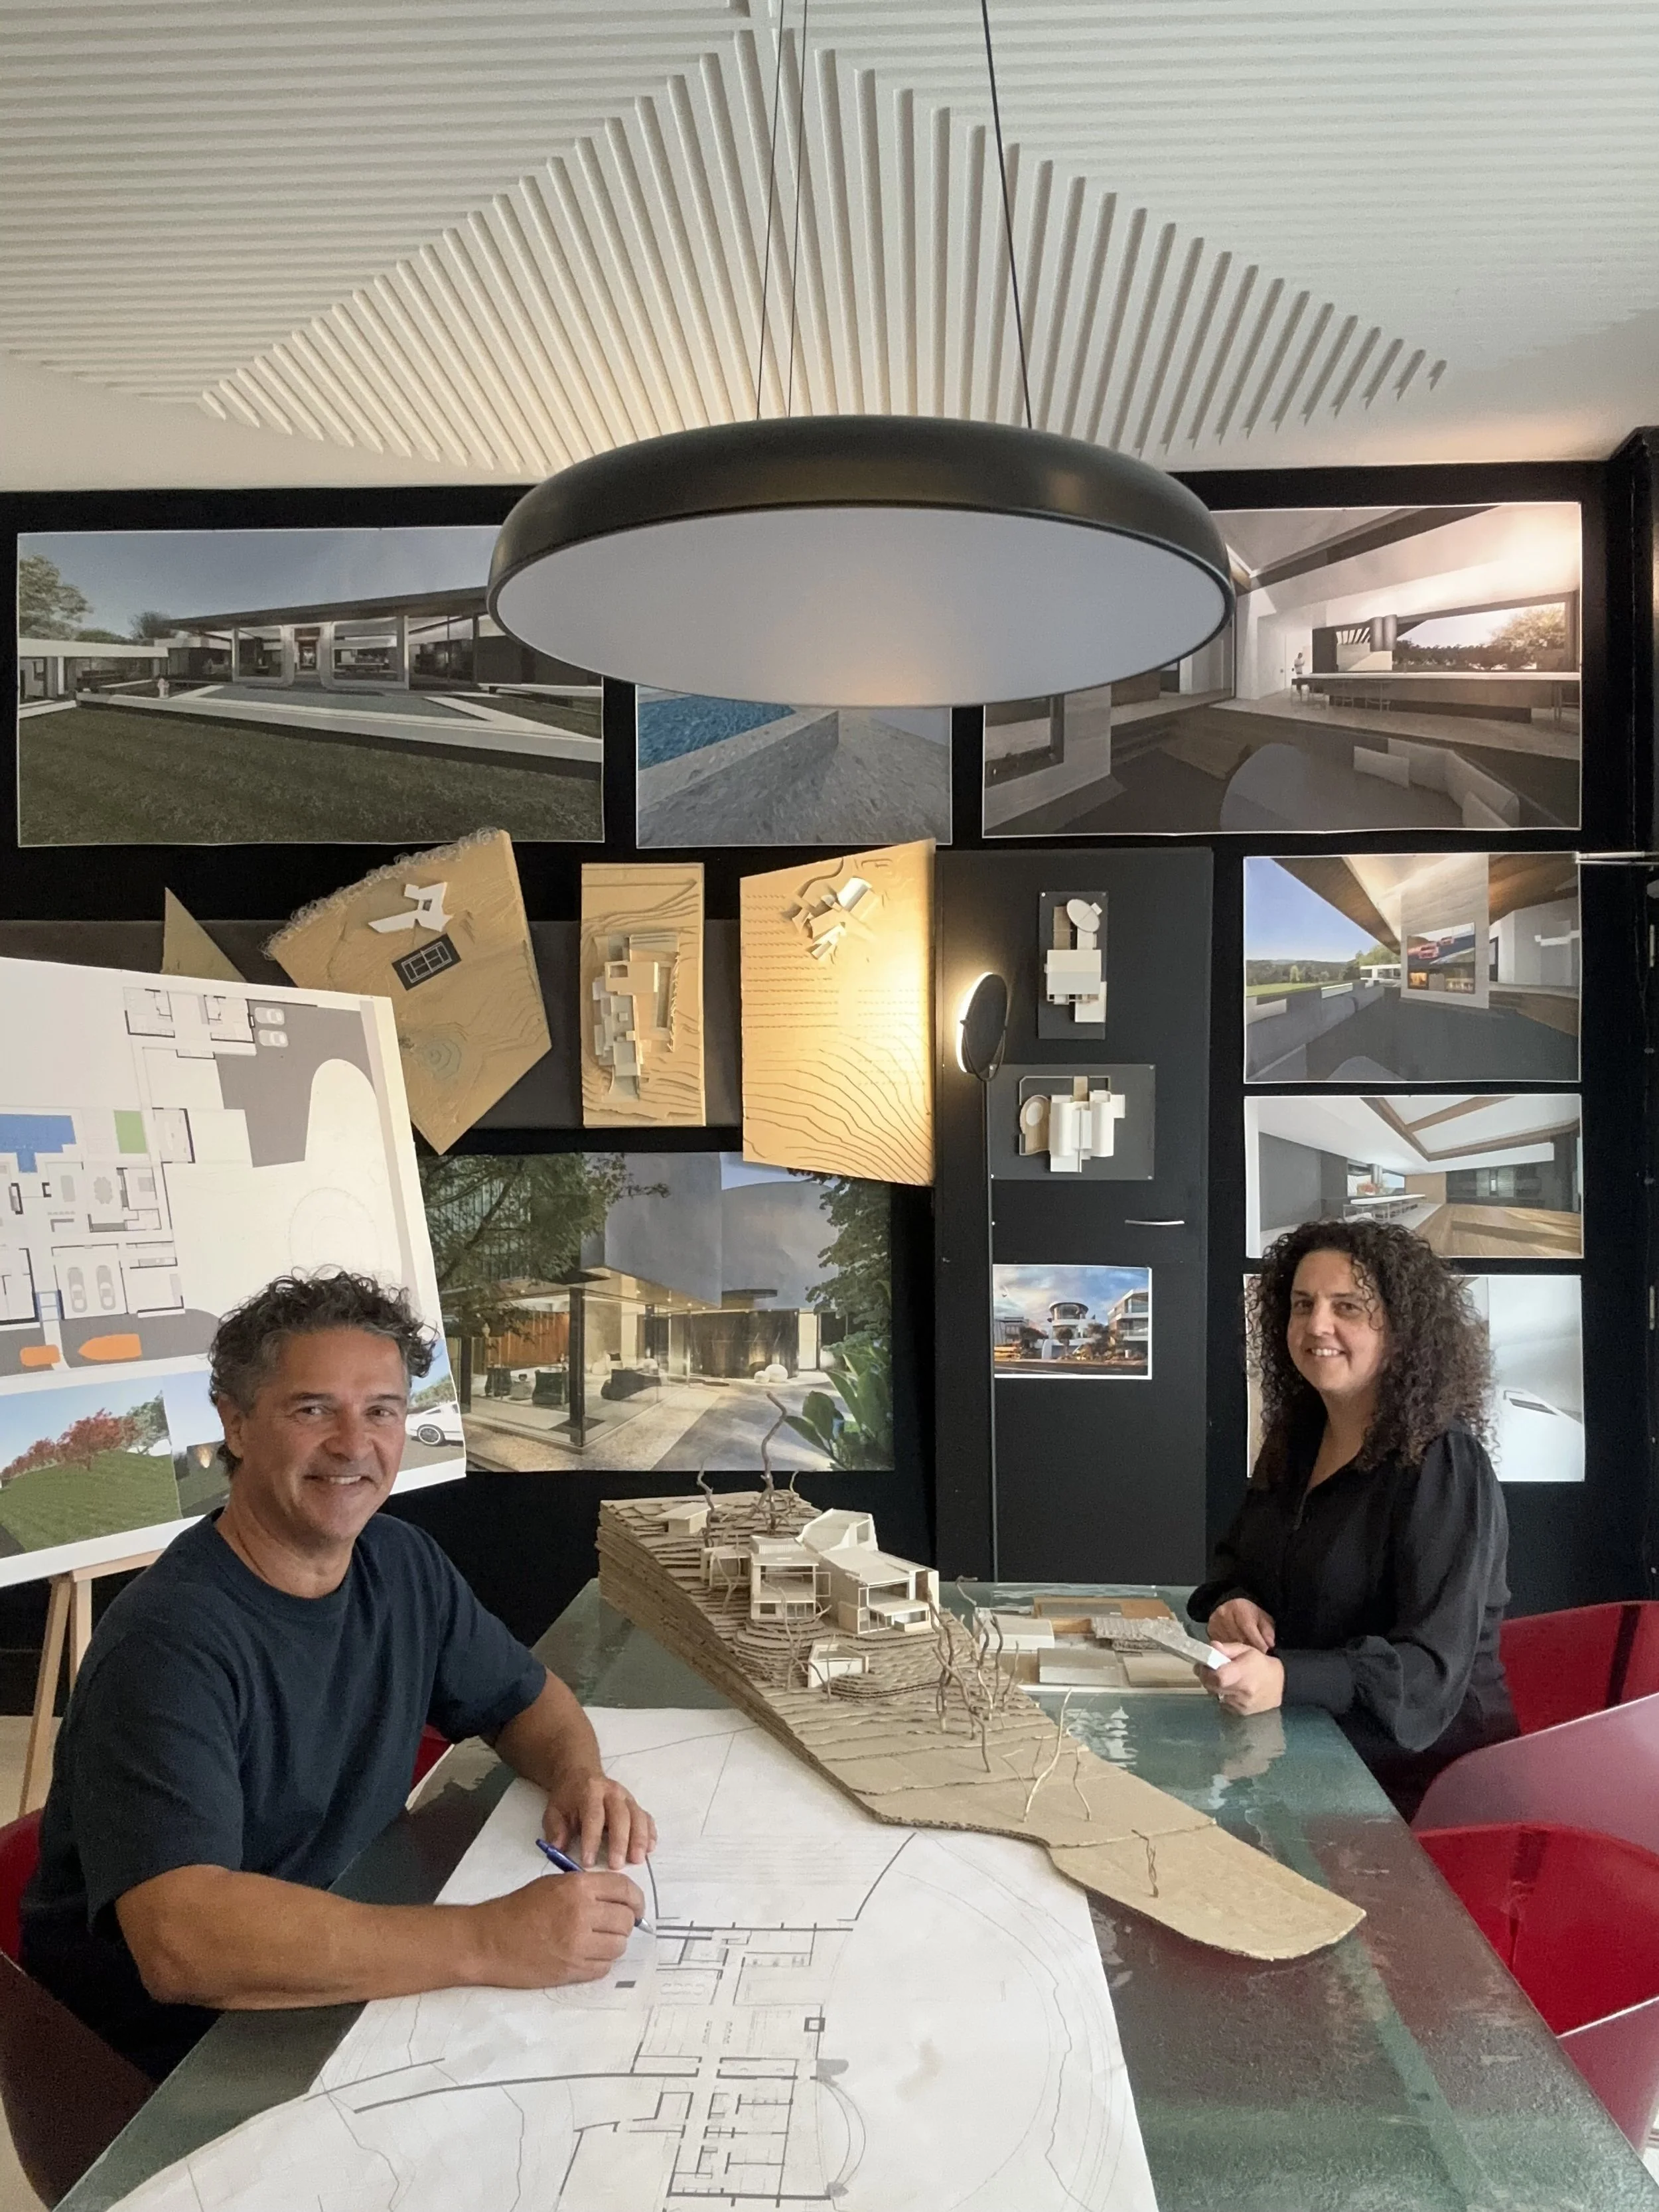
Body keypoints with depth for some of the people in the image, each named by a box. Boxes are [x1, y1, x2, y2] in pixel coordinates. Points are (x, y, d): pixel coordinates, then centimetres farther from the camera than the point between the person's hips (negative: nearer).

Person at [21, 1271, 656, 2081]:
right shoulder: (169, 1642, -24)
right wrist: (490, 1943, -38)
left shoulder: (401, 1565, -2)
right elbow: (182, 1942, -34)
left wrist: (577, 1772, -11)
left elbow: (525, 1694, 12)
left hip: (354, 1973, 7)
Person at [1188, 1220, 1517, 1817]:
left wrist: (1285, 1679, -36)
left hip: (1416, 1779, -6)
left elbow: (1431, 1667, -21)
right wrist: (1232, 1605, -4)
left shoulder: (1444, 1467, -14)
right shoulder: (1293, 1443, 8)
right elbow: (1234, 1565, 20)